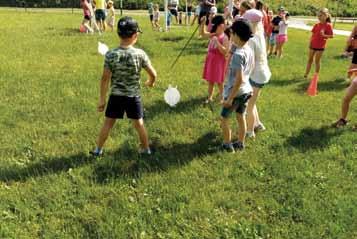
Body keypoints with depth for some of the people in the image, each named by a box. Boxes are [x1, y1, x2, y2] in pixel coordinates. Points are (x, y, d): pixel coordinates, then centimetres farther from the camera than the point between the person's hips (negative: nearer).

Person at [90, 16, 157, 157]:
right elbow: (153, 74, -6)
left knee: (108, 123, 15)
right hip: (134, 96, 0)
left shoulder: (110, 55, -14)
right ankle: (146, 149, 30)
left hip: (116, 96, 0)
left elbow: (105, 79, -11)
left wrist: (102, 99, -2)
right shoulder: (140, 54, -13)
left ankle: (98, 150, 27)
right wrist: (150, 82, 17)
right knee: (139, 124, 16)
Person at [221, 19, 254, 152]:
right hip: (246, 90, 8)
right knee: (241, 117, 20)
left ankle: (227, 145, 20)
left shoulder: (238, 54, -26)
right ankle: (240, 143, 32)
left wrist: (230, 98, -22)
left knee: (224, 118, 10)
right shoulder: (249, 50, 0)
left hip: (236, 92, -8)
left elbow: (239, 79, -27)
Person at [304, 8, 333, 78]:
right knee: (310, 60, 10)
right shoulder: (316, 25, 4)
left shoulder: (328, 25, -11)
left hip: (320, 46, -5)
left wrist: (324, 35, -27)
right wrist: (310, 42, 0)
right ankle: (306, 74, 19)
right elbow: (313, 34, 10)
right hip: (313, 45, 5)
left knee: (317, 61, 2)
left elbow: (332, 36, -12)